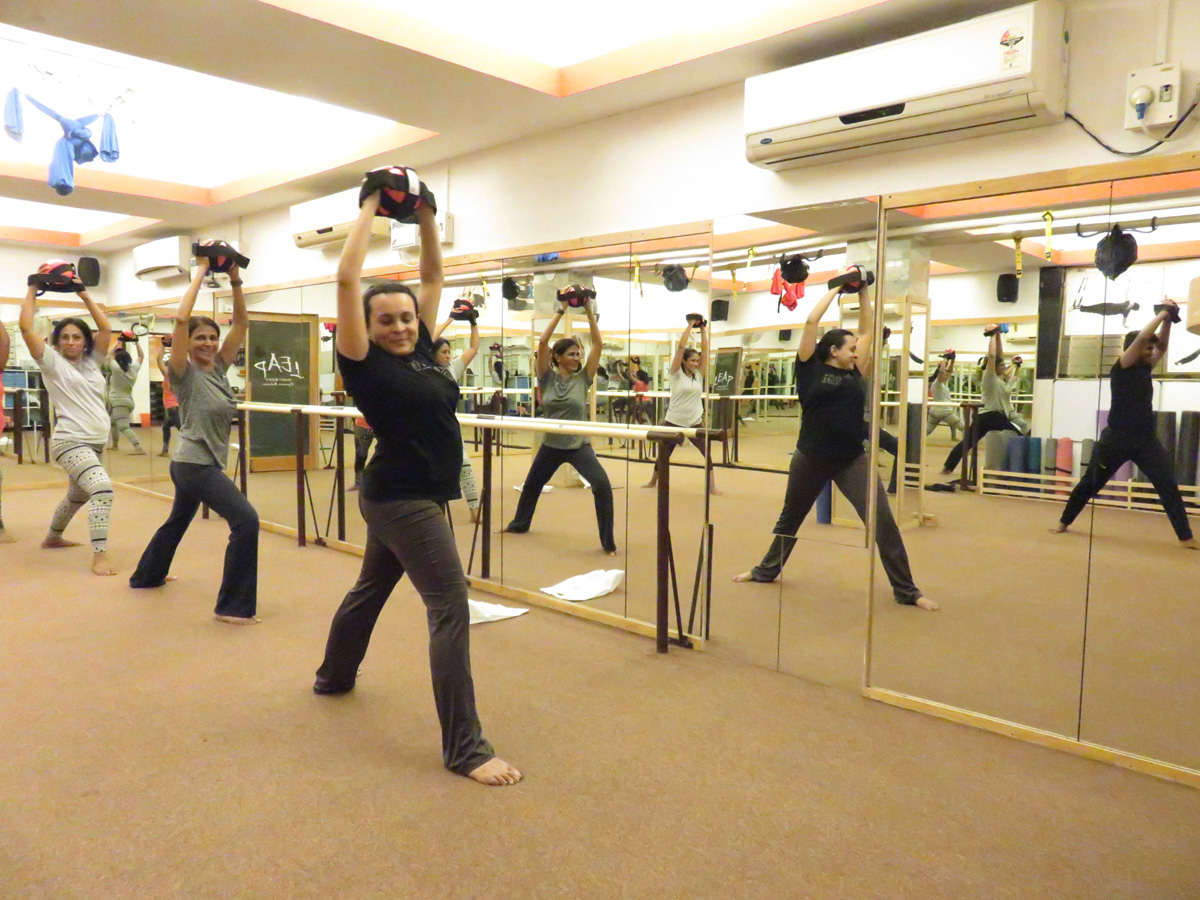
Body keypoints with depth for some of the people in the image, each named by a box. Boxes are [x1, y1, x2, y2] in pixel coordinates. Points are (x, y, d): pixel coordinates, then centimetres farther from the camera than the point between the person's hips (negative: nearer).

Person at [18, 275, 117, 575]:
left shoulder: (92, 361, 11)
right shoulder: (52, 363, -2)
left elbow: (105, 327, 6)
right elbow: (26, 328, -11)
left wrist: (84, 295, 9)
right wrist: (32, 291, -2)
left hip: (96, 443, 7)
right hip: (70, 442, -7)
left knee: (77, 497, 25)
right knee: (103, 489, -27)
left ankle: (52, 538, 49)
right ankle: (99, 557, -26)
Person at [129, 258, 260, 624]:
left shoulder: (219, 367, 6)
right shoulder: (184, 373, -12)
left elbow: (241, 322, 4)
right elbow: (181, 319, -24)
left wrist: (234, 280, -5)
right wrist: (200, 272, -19)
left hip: (204, 463, 9)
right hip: (194, 465, -9)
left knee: (178, 522, 28)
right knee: (246, 520, -20)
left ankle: (146, 576, 52)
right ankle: (232, 607, -15)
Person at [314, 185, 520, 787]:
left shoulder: (420, 350, 6)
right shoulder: (365, 361, -12)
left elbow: (432, 277, 14)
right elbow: (347, 279, -19)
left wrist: (425, 217, 5)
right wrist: (370, 209, -10)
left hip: (413, 495, 9)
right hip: (400, 498, -9)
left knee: (372, 588, 25)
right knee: (450, 608, -13)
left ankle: (333, 676, 49)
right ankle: (464, 748, -9)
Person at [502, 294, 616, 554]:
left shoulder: (583, 377, -3)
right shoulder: (548, 377, -4)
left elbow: (597, 344, -9)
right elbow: (542, 342, -14)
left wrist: (589, 312, -12)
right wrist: (561, 312, -14)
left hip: (579, 445, -2)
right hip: (550, 445, 2)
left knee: (602, 485, -22)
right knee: (531, 485, 21)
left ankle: (608, 542, -10)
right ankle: (519, 523, 50)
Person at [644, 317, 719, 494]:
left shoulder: (698, 374, 5)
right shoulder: (676, 373, -6)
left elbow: (705, 350, 1)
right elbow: (681, 347, -14)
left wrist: (703, 329, -1)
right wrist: (690, 325, -11)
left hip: (695, 422, 3)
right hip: (674, 422, -3)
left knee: (708, 452, -8)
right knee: (664, 454, 12)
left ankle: (712, 486, 0)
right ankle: (653, 480, 34)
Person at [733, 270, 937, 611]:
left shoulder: (855, 373, 7)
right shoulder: (811, 369, -3)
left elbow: (867, 329, 12)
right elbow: (811, 321, -8)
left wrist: (862, 292, 8)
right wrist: (836, 286, -1)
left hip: (853, 459, 2)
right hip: (811, 457, -2)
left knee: (882, 520, -6)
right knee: (790, 518, 16)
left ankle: (906, 590, 5)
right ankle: (766, 570, 36)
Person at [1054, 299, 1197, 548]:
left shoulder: (1145, 368, 10)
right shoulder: (1121, 369, -9)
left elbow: (1162, 344, 15)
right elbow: (1141, 338, -18)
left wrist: (1168, 319, 0)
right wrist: (1163, 314, -11)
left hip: (1145, 439, 5)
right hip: (1117, 438, -5)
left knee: (1168, 485, -4)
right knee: (1090, 483, 7)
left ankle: (1185, 537, 0)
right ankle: (1064, 522, 22)